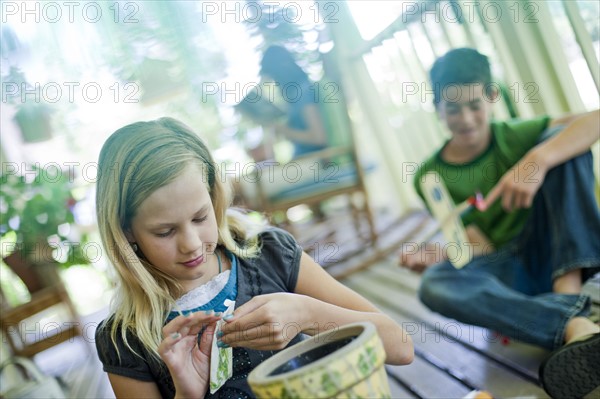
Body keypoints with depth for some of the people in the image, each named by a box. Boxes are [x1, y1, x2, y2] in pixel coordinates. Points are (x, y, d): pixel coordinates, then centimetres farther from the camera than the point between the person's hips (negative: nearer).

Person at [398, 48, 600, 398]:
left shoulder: (515, 137, -2)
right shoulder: (431, 177, -3)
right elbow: (481, 246, -7)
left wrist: (537, 160, -35)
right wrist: (441, 253, -29)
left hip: (550, 250, 1)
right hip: (506, 269, 0)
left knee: (559, 142, -18)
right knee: (435, 285, -33)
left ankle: (568, 290, -28)